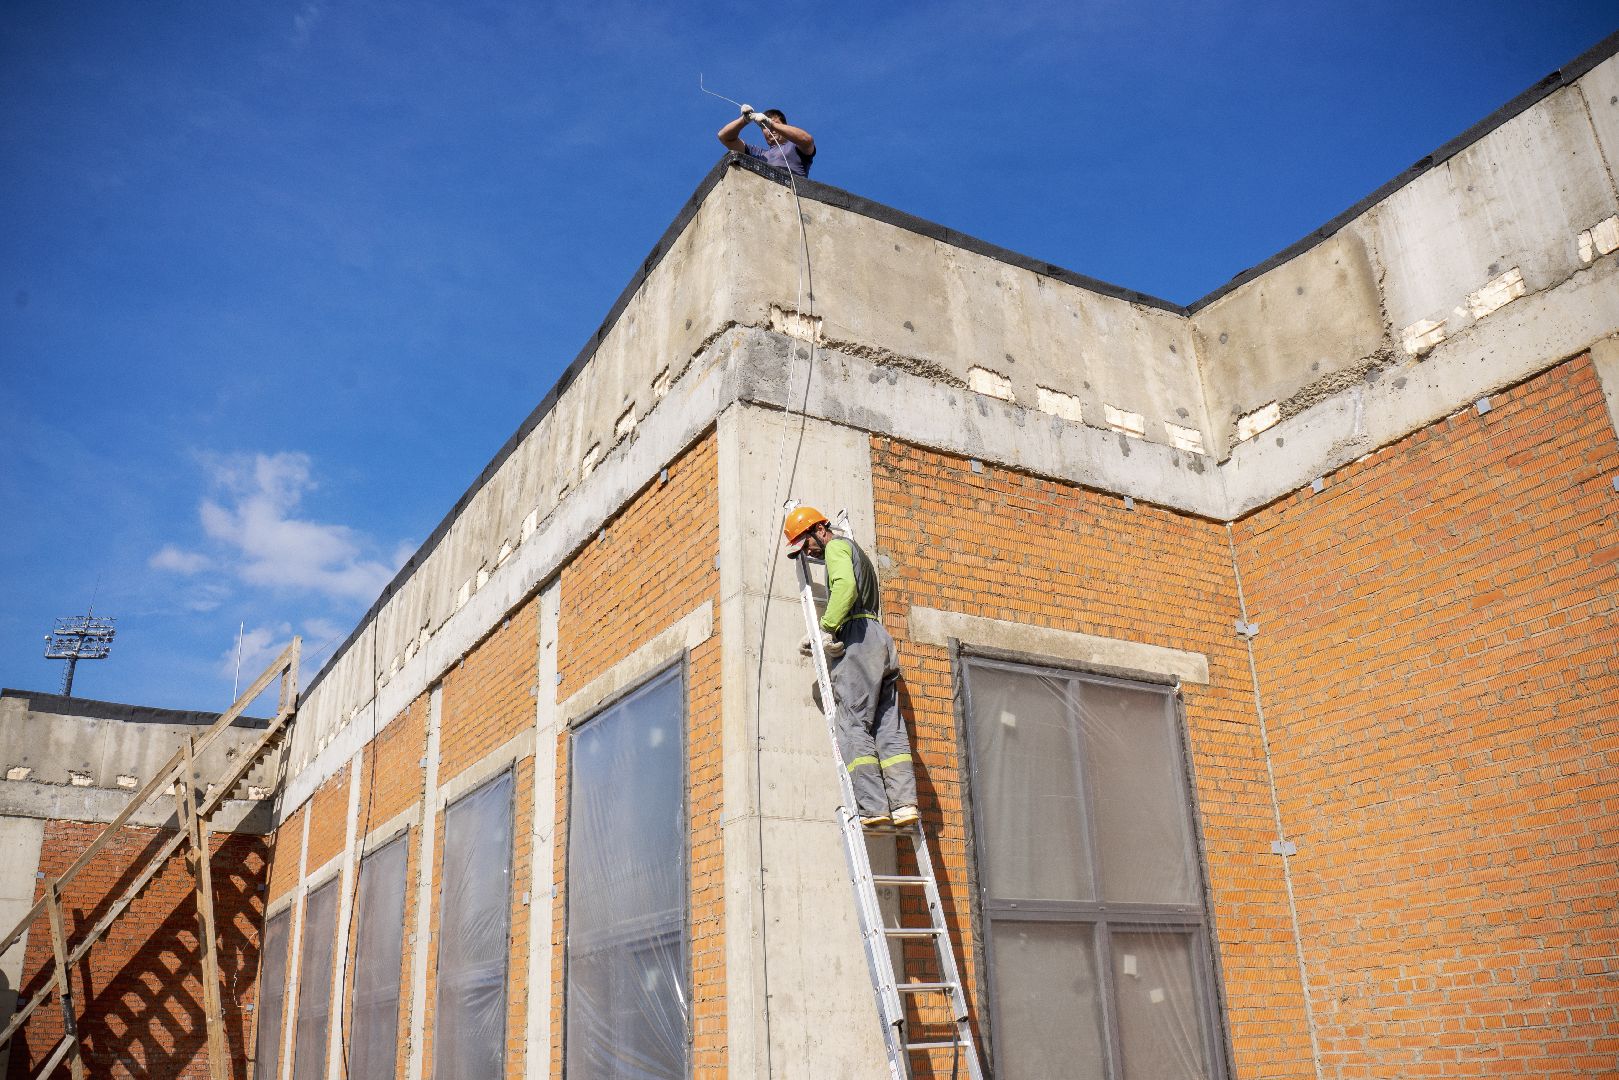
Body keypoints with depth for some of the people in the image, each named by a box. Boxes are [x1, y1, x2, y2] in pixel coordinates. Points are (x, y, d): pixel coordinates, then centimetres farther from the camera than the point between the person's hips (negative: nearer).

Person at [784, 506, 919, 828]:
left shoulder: (837, 546, 4)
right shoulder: (858, 554, 33)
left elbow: (845, 587, -17)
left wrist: (827, 629, -18)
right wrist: (821, 641, 19)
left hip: (858, 640, -10)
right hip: (880, 638, 10)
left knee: (854, 727, -11)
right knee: (888, 727, 3)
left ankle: (872, 808, -17)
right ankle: (904, 803, -5)